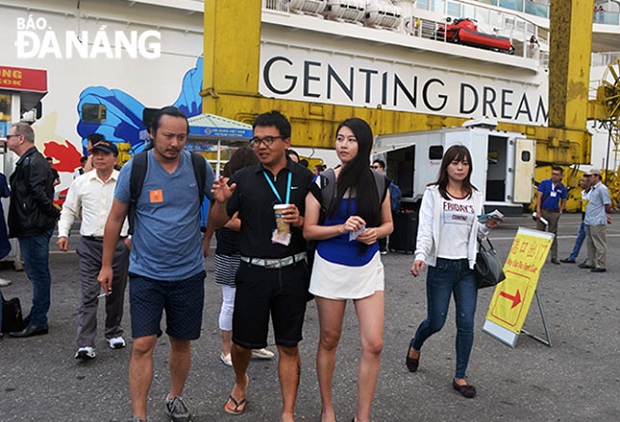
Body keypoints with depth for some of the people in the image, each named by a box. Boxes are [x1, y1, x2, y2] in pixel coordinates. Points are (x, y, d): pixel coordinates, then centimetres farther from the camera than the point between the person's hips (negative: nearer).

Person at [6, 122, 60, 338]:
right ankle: (37, 316, 28)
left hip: (34, 228, -11)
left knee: (38, 274, -3)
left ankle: (38, 322, 4)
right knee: (37, 273, 17)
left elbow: (40, 194, -23)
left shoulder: (33, 162, -16)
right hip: (30, 226, 11)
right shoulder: (28, 161, 17)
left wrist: (54, 214, -12)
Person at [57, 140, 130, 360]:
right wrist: (63, 233, 3)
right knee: (89, 294, -5)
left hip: (118, 244, 0)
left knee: (116, 293, 11)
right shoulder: (81, 182, 6)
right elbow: (68, 210, 15)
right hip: (89, 245, 1)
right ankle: (85, 344, -3)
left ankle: (114, 333, 29)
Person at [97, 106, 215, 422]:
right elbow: (116, 218, 2)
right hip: (146, 273, -1)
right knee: (142, 345, -5)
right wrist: (106, 265, 5)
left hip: (189, 273, 2)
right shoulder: (134, 168, -7)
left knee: (182, 343, 14)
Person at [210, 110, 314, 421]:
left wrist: (300, 222, -15)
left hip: (292, 272, 0)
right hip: (253, 272, 1)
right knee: (242, 343, 11)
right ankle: (240, 382, 44)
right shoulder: (243, 179, 2)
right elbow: (218, 222, 3)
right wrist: (220, 201, -18)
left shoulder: (304, 178, 1)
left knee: (289, 347, 8)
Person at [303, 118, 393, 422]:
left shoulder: (378, 182, 2)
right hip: (331, 268, -1)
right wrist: (342, 228, -20)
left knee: (373, 345, -3)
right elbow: (308, 230, -5)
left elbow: (387, 224, 12)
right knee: (329, 340, 11)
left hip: (368, 267, 2)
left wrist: (375, 232, -10)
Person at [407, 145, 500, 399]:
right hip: (441, 266, -3)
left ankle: (460, 377, 17)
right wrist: (420, 256, -26)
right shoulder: (433, 193, -2)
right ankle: (415, 347, 38)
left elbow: (476, 233, 16)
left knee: (466, 323, 1)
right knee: (436, 322, 4)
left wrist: (487, 226, -6)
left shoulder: (475, 196, 10)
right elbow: (425, 228, -10)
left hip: (467, 267, 3)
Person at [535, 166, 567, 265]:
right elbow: (539, 196, -6)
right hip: (543, 211, -2)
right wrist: (538, 211, -12)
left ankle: (554, 257, 12)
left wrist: (560, 211, 4)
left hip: (554, 213, 2)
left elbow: (563, 201, 17)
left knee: (553, 235, 7)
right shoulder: (544, 183, -2)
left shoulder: (562, 188, 5)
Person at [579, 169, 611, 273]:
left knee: (599, 244, -3)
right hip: (589, 221, 10)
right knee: (590, 243, 16)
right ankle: (591, 263, 26)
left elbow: (608, 205, -11)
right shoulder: (593, 189, 15)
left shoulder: (602, 189, -13)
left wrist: (606, 215, 5)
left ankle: (601, 265, 3)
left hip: (597, 222, -10)